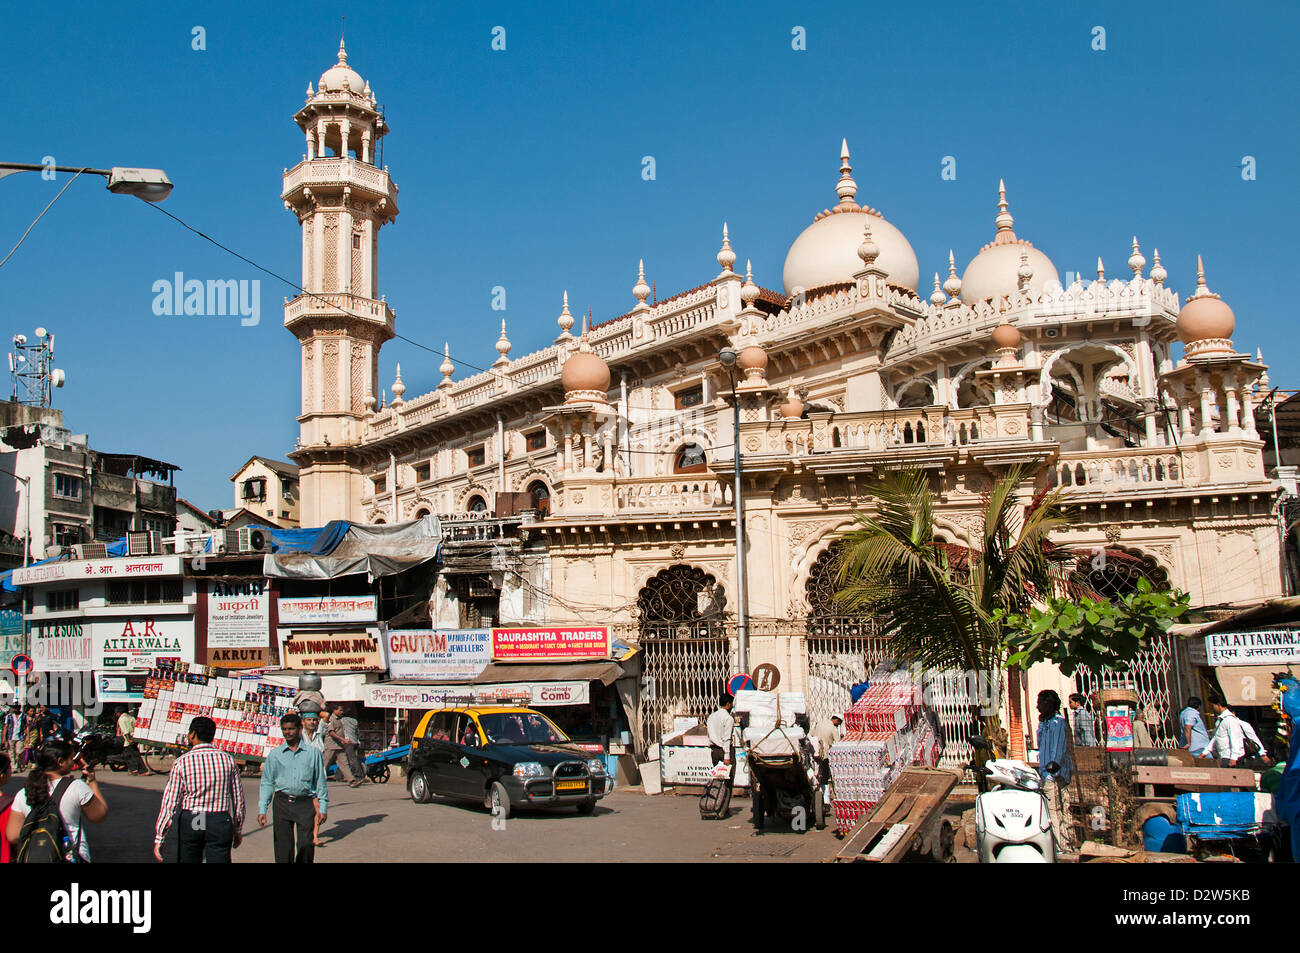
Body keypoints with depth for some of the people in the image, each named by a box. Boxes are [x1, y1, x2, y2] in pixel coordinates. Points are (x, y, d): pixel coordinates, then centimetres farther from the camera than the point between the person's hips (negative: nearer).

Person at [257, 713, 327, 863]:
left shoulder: (312, 752, 8)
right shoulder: (275, 754, 9)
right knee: (283, 847, 0)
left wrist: (323, 808, 6)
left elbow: (320, 782, 11)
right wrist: (262, 810, 2)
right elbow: (266, 783, 10)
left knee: (307, 844, -7)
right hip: (282, 802, 1)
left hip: (305, 802, -1)